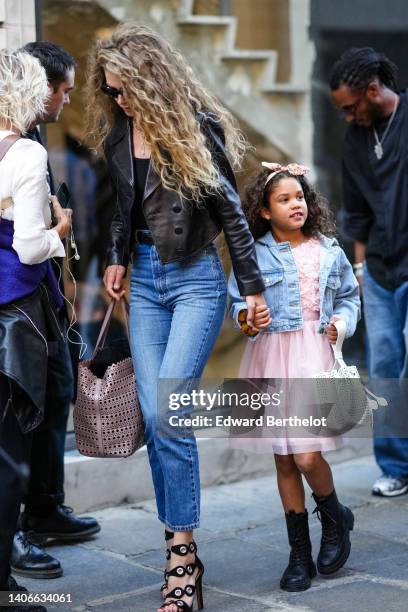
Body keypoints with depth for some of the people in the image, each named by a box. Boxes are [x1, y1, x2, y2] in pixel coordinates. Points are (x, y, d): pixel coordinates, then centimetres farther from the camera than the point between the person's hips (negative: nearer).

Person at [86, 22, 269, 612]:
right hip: (144, 281, 6)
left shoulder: (197, 127, -10)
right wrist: (116, 259, 13)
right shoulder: (118, 133, 7)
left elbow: (230, 209, -6)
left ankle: (182, 554, -6)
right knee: (153, 417, 1)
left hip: (196, 280, -6)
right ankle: (179, 546, 11)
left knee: (168, 413, -15)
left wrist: (252, 286, -5)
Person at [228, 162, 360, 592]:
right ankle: (299, 553, 19)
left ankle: (335, 518, 20)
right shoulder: (253, 254, 1)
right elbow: (235, 302, 3)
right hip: (272, 357, 1)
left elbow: (350, 296, 17)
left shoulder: (329, 251, 6)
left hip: (315, 355, -1)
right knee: (284, 459, 7)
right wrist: (247, 316, -18)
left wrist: (343, 321, -2)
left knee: (306, 455, -12)